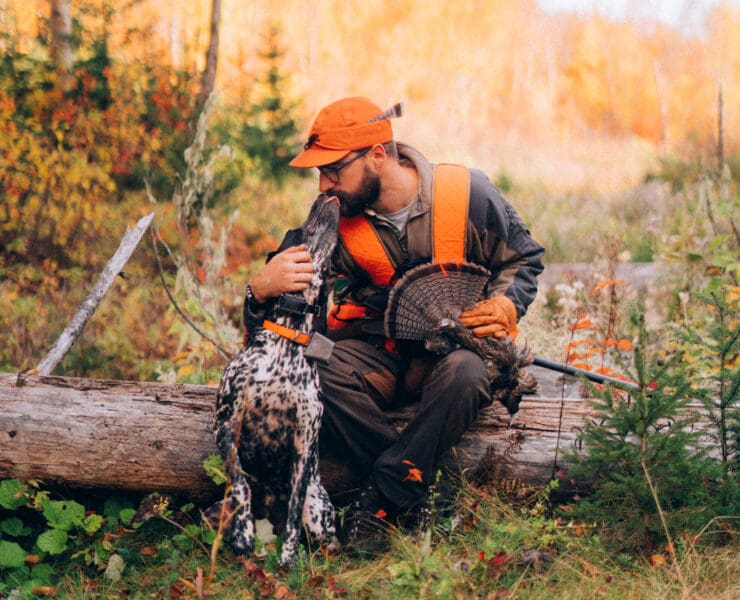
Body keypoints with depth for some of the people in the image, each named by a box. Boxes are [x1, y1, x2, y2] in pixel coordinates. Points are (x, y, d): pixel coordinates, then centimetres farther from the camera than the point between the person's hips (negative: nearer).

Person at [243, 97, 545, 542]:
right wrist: (263, 288, -34)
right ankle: (420, 489, -26)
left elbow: (524, 259, 5)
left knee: (464, 375, -39)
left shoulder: (469, 193, -9)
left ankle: (381, 505, -29)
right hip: (379, 351, 2)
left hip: (458, 344, -2)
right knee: (313, 369, -30)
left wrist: (505, 305, -16)